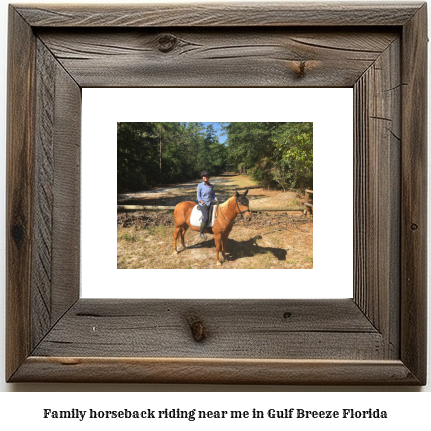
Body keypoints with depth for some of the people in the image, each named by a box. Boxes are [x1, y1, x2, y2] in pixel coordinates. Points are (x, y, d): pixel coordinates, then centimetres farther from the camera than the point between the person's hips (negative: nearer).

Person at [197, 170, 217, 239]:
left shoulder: (211, 186, 12)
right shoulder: (200, 186, -3)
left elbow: (213, 195, 16)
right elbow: (198, 196, -4)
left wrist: (216, 200, -3)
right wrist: (202, 202, -19)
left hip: (209, 204, 6)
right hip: (203, 205, -6)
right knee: (206, 217, -24)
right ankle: (201, 233, -8)